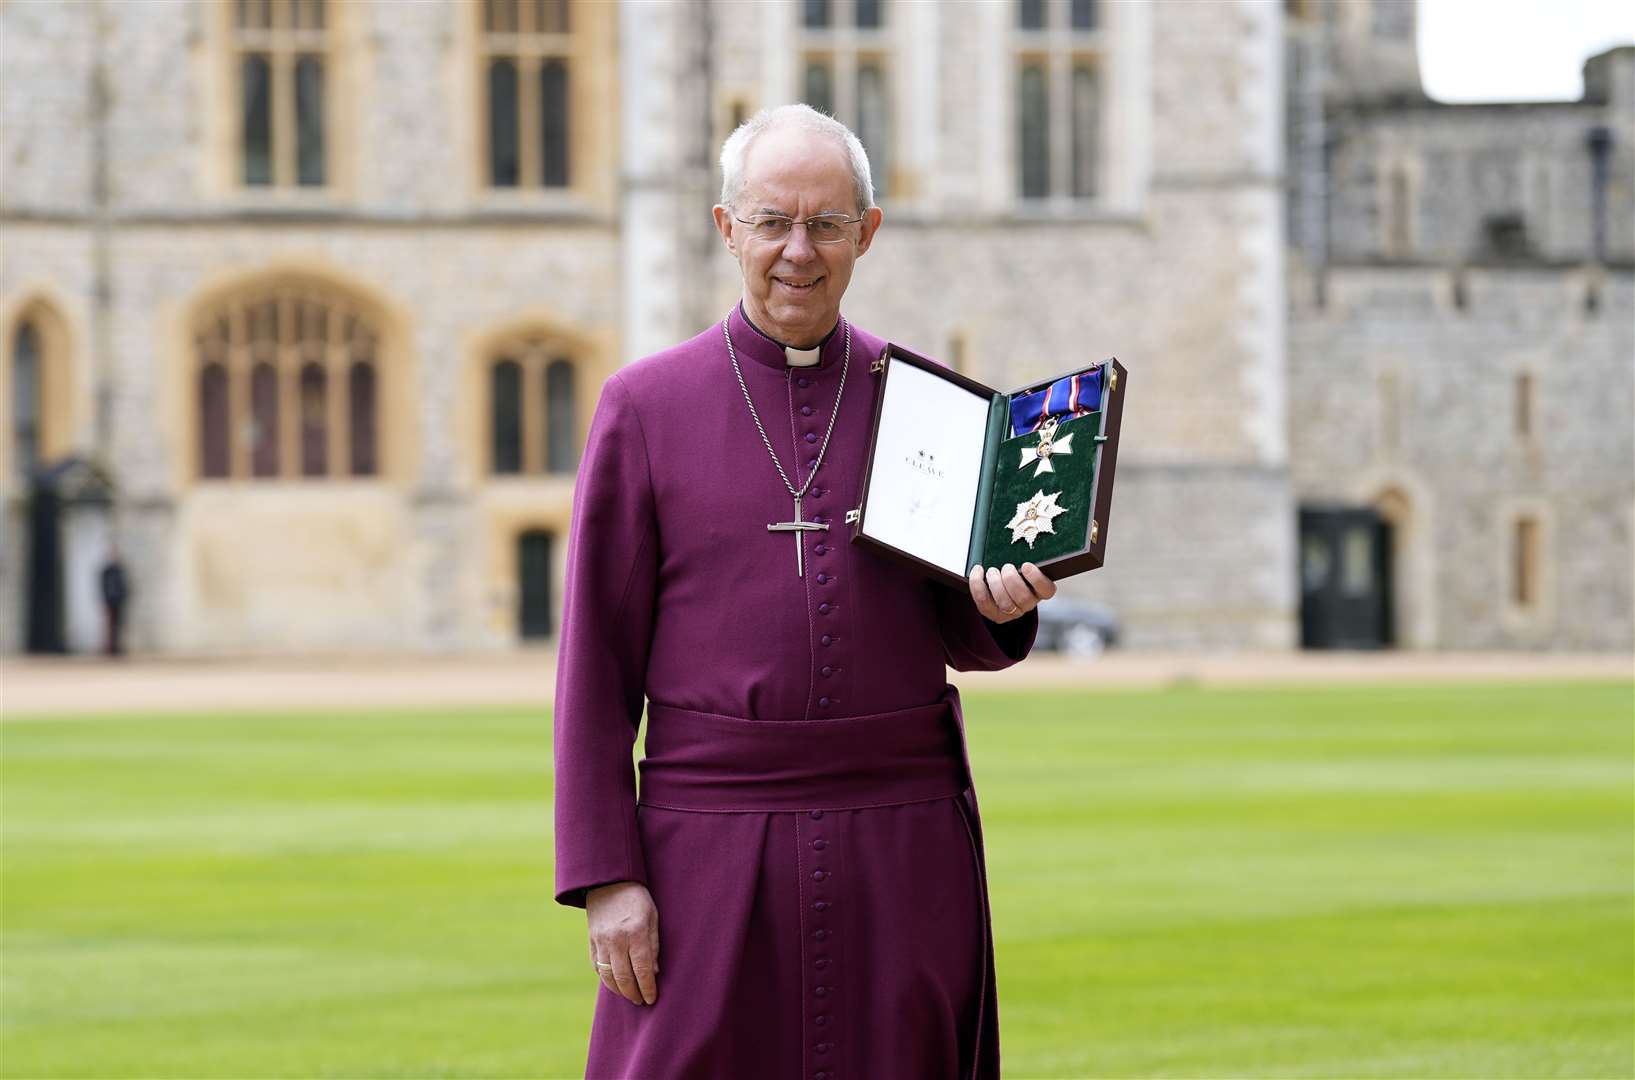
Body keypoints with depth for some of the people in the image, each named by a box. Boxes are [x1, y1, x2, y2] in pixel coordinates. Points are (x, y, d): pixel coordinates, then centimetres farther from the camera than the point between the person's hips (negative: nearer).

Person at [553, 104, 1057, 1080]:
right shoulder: (645, 406, 3)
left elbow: (964, 639, 14)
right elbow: (596, 661, 1)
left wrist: (1003, 605, -10)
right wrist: (604, 876, -6)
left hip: (903, 850, 2)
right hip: (712, 848, -2)